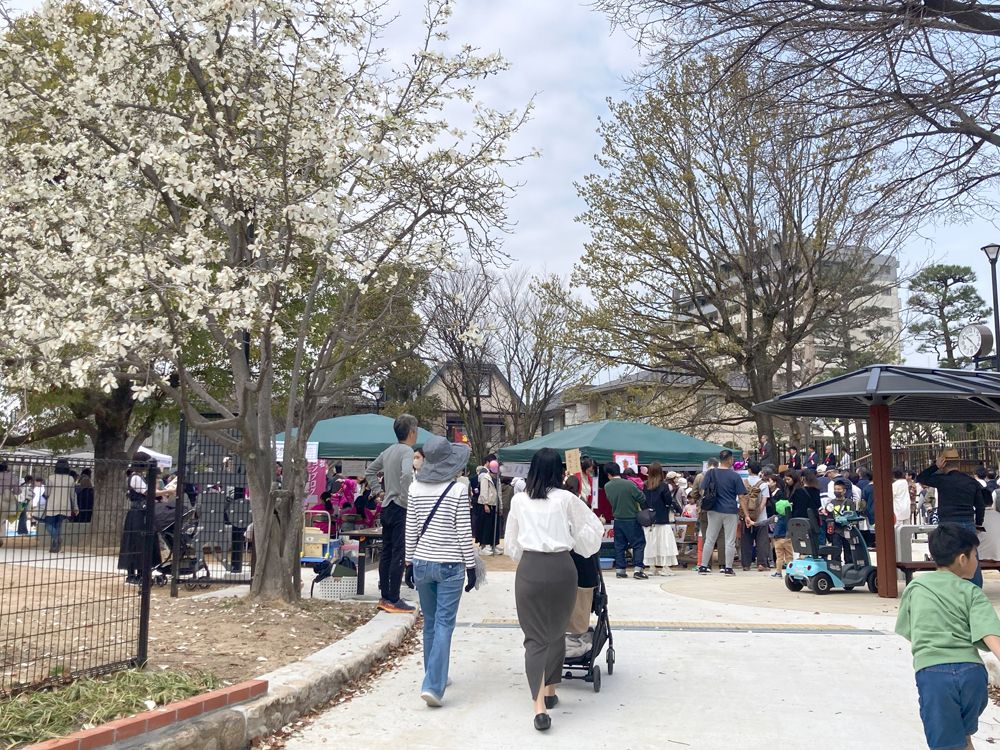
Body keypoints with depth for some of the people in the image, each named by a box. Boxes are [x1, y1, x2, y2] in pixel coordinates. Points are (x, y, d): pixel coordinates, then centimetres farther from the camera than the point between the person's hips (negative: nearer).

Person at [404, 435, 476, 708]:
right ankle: (433, 685, -8)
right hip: (449, 565, -4)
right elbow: (464, 532, -8)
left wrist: (409, 562, 14)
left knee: (430, 623, 16)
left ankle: (436, 676, 30)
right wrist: (470, 566, 1)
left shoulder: (415, 488, 0)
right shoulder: (458, 490, -10)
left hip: (422, 563, 4)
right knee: (444, 625, 0)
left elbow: (411, 530, 5)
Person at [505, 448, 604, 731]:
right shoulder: (566, 499, 1)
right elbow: (594, 529, 11)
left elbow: (511, 543, 14)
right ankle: (550, 692, 30)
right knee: (557, 631, 18)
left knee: (535, 636, 2)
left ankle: (539, 706, -11)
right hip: (561, 567, 0)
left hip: (529, 568, 0)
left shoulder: (519, 500, 5)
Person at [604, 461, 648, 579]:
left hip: (618, 520, 4)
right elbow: (642, 498, -12)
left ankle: (620, 570, 14)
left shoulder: (607, 486, -3)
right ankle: (638, 569, -3)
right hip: (632, 520, -4)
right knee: (639, 543, 5)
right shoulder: (629, 484, -17)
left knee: (619, 545, 13)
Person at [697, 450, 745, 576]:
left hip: (714, 511, 3)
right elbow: (741, 497, -5)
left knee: (709, 539, 9)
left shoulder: (710, 473, 1)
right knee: (730, 541, 6)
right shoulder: (735, 476, -6)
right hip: (731, 511, -3)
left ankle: (703, 567, 11)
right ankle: (728, 568, 7)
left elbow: (703, 492, 3)